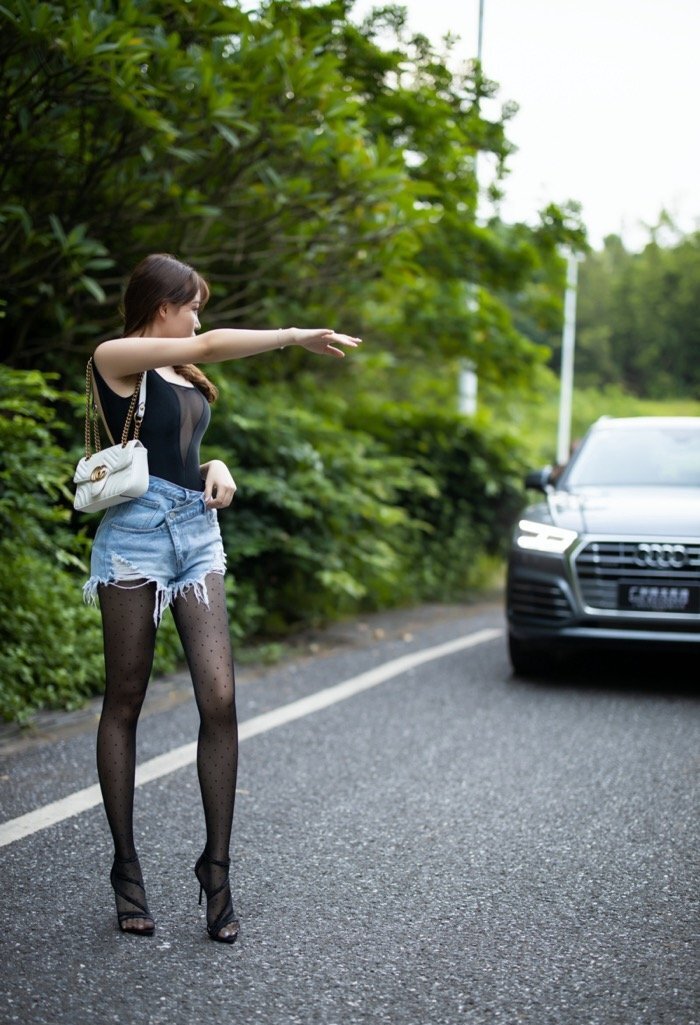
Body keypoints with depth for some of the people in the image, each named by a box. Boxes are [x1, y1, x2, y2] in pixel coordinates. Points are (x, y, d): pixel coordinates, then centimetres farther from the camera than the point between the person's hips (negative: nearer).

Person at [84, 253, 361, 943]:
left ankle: (216, 865, 2)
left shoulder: (180, 375, 22)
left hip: (197, 534, 6)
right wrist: (297, 336, -2)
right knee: (124, 703, 2)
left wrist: (217, 469, 5)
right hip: (136, 530, -6)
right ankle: (127, 868, 10)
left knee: (219, 698, -6)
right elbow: (213, 346, -10)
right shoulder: (114, 358, -1)